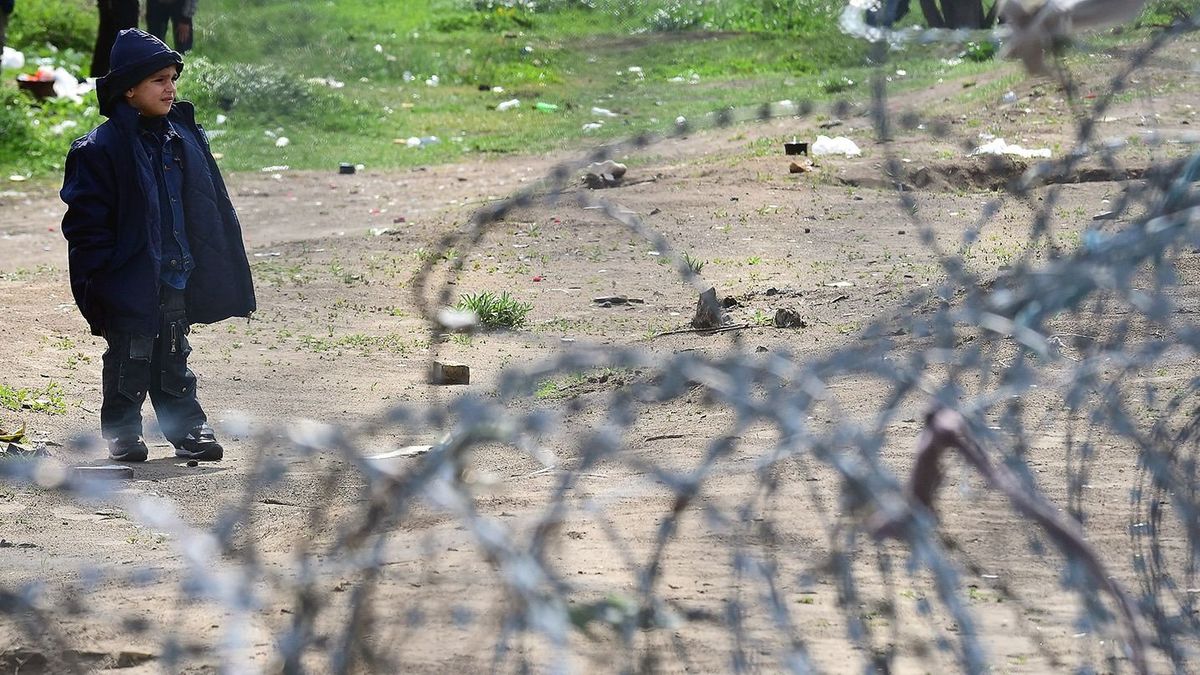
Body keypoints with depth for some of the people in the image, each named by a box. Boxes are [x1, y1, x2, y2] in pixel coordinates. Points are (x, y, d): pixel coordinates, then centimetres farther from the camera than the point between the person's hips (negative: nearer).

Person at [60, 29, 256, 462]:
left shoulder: (184, 138, 6)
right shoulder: (100, 149, -13)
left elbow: (212, 209, 14)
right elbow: (86, 222, -12)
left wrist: (214, 268, 12)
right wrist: (100, 279, -16)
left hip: (177, 278, 5)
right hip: (129, 281, -5)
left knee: (173, 358, 15)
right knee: (130, 360, 5)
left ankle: (187, 428, 22)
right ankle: (122, 433, 17)